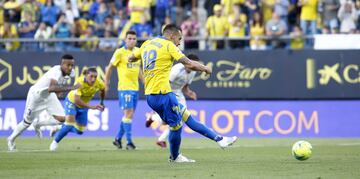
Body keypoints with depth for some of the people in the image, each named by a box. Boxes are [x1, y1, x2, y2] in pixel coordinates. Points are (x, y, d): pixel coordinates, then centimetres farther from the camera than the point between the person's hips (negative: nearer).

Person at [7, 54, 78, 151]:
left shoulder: (69, 72, -14)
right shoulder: (56, 71, -38)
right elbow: (51, 88, -56)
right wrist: (70, 88, -59)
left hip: (49, 96, 7)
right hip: (36, 95, -7)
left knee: (61, 118, -9)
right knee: (27, 122, 11)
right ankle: (11, 139, 38)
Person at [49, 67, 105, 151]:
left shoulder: (99, 83, -24)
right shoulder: (80, 82, -37)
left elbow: (103, 90, 2)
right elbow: (77, 100, -44)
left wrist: (101, 103, 11)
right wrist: (91, 107, -50)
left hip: (83, 105, 5)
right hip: (72, 101, -5)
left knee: (79, 131, 7)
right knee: (69, 123, -22)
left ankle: (60, 129, 33)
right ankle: (55, 141, 1)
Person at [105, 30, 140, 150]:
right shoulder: (120, 52, -8)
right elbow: (110, 68, 0)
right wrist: (106, 83, 1)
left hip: (135, 87, 6)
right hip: (124, 87, -6)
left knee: (129, 114, 10)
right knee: (128, 113, -11)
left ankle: (118, 139, 22)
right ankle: (129, 142, -9)